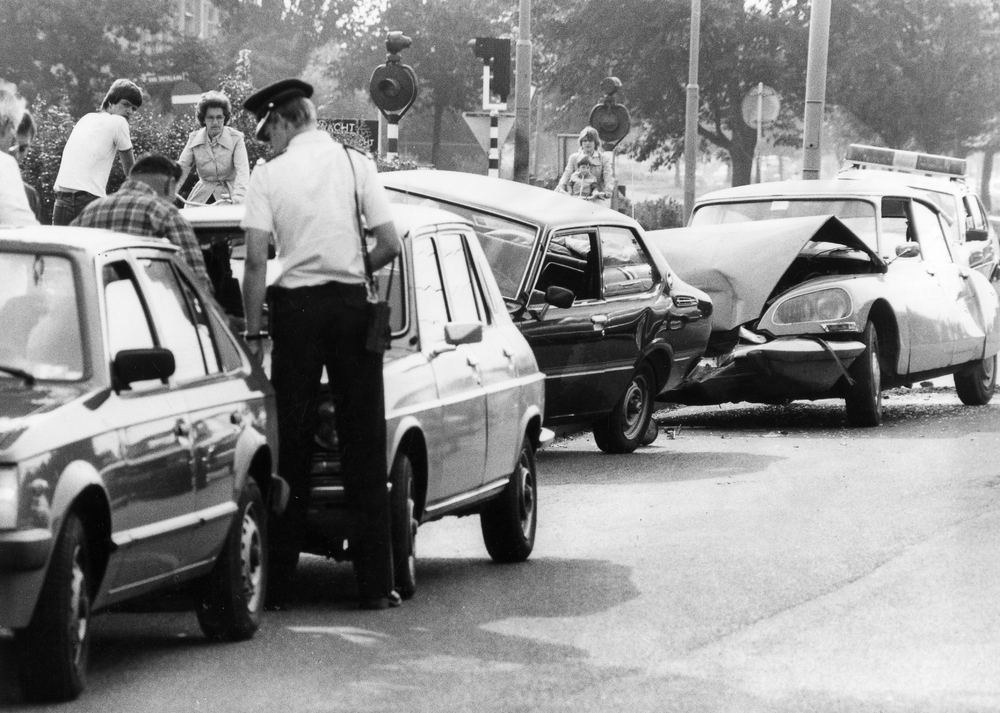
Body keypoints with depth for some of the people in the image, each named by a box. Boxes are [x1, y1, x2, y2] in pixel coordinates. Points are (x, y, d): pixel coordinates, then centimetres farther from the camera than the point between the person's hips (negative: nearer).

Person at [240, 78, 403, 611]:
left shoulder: (269, 173, -2)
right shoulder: (356, 163, 3)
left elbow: (255, 261, -7)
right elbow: (390, 245, -3)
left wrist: (253, 332, -2)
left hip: (294, 306, -1)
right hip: (350, 303, 1)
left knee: (290, 442, 5)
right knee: (363, 444, 5)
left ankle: (276, 585, 6)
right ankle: (374, 583, 4)